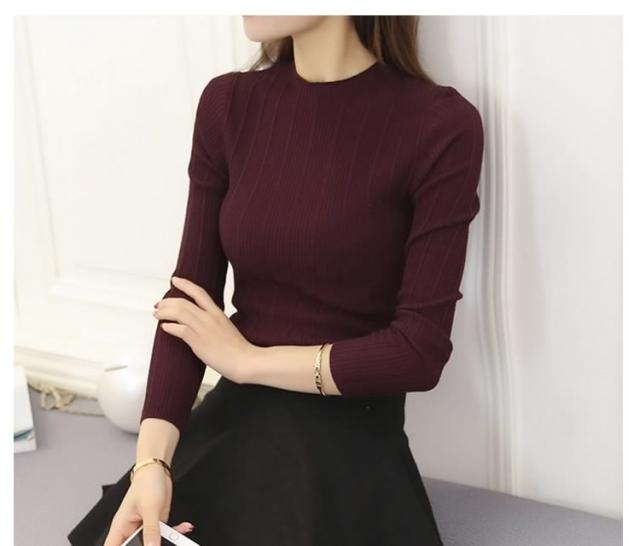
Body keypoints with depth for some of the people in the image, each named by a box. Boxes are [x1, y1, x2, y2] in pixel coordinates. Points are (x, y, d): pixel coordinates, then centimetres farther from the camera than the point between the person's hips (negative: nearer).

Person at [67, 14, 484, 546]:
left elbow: (419, 350, -14)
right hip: (229, 429, 4)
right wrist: (152, 460, -17)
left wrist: (248, 359, -7)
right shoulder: (228, 105, -1)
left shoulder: (439, 127, -15)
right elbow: (189, 298, -3)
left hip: (348, 452, -4)